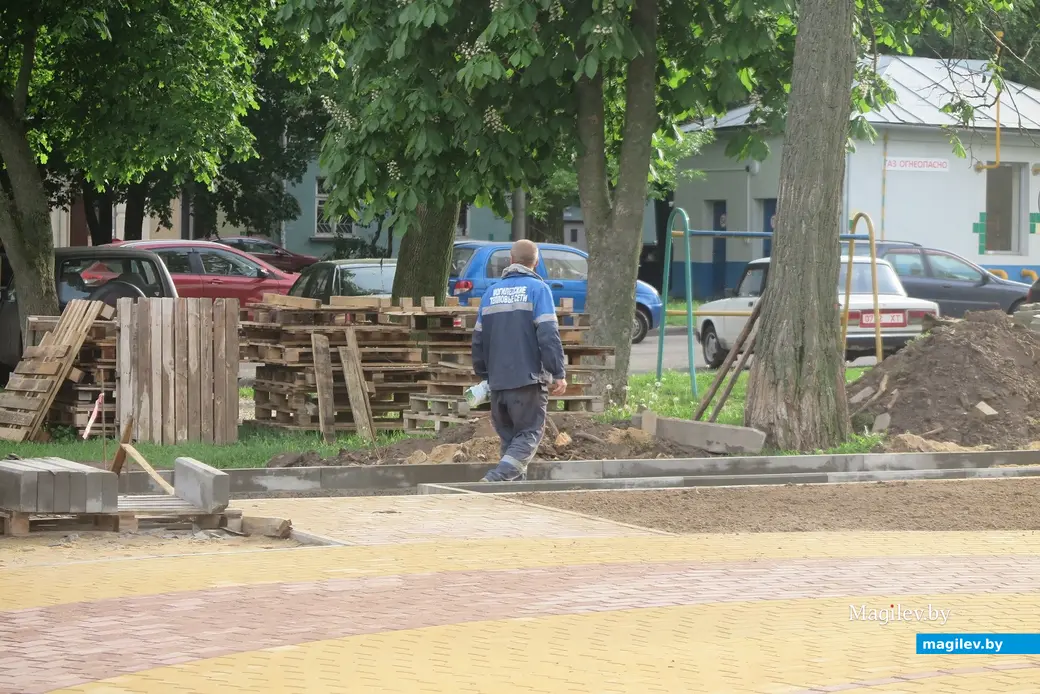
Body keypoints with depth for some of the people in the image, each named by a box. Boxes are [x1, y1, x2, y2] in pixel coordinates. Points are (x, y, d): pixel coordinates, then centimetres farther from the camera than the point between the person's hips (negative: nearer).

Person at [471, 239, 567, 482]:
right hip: (529, 378, -5)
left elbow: (479, 338, 15)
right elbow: (549, 334, -14)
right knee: (529, 435, -2)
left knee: (509, 436, 15)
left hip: (498, 379, 5)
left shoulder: (492, 292, 12)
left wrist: (483, 374, 26)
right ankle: (497, 478, -21)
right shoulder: (537, 289, -4)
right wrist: (559, 373, -12)